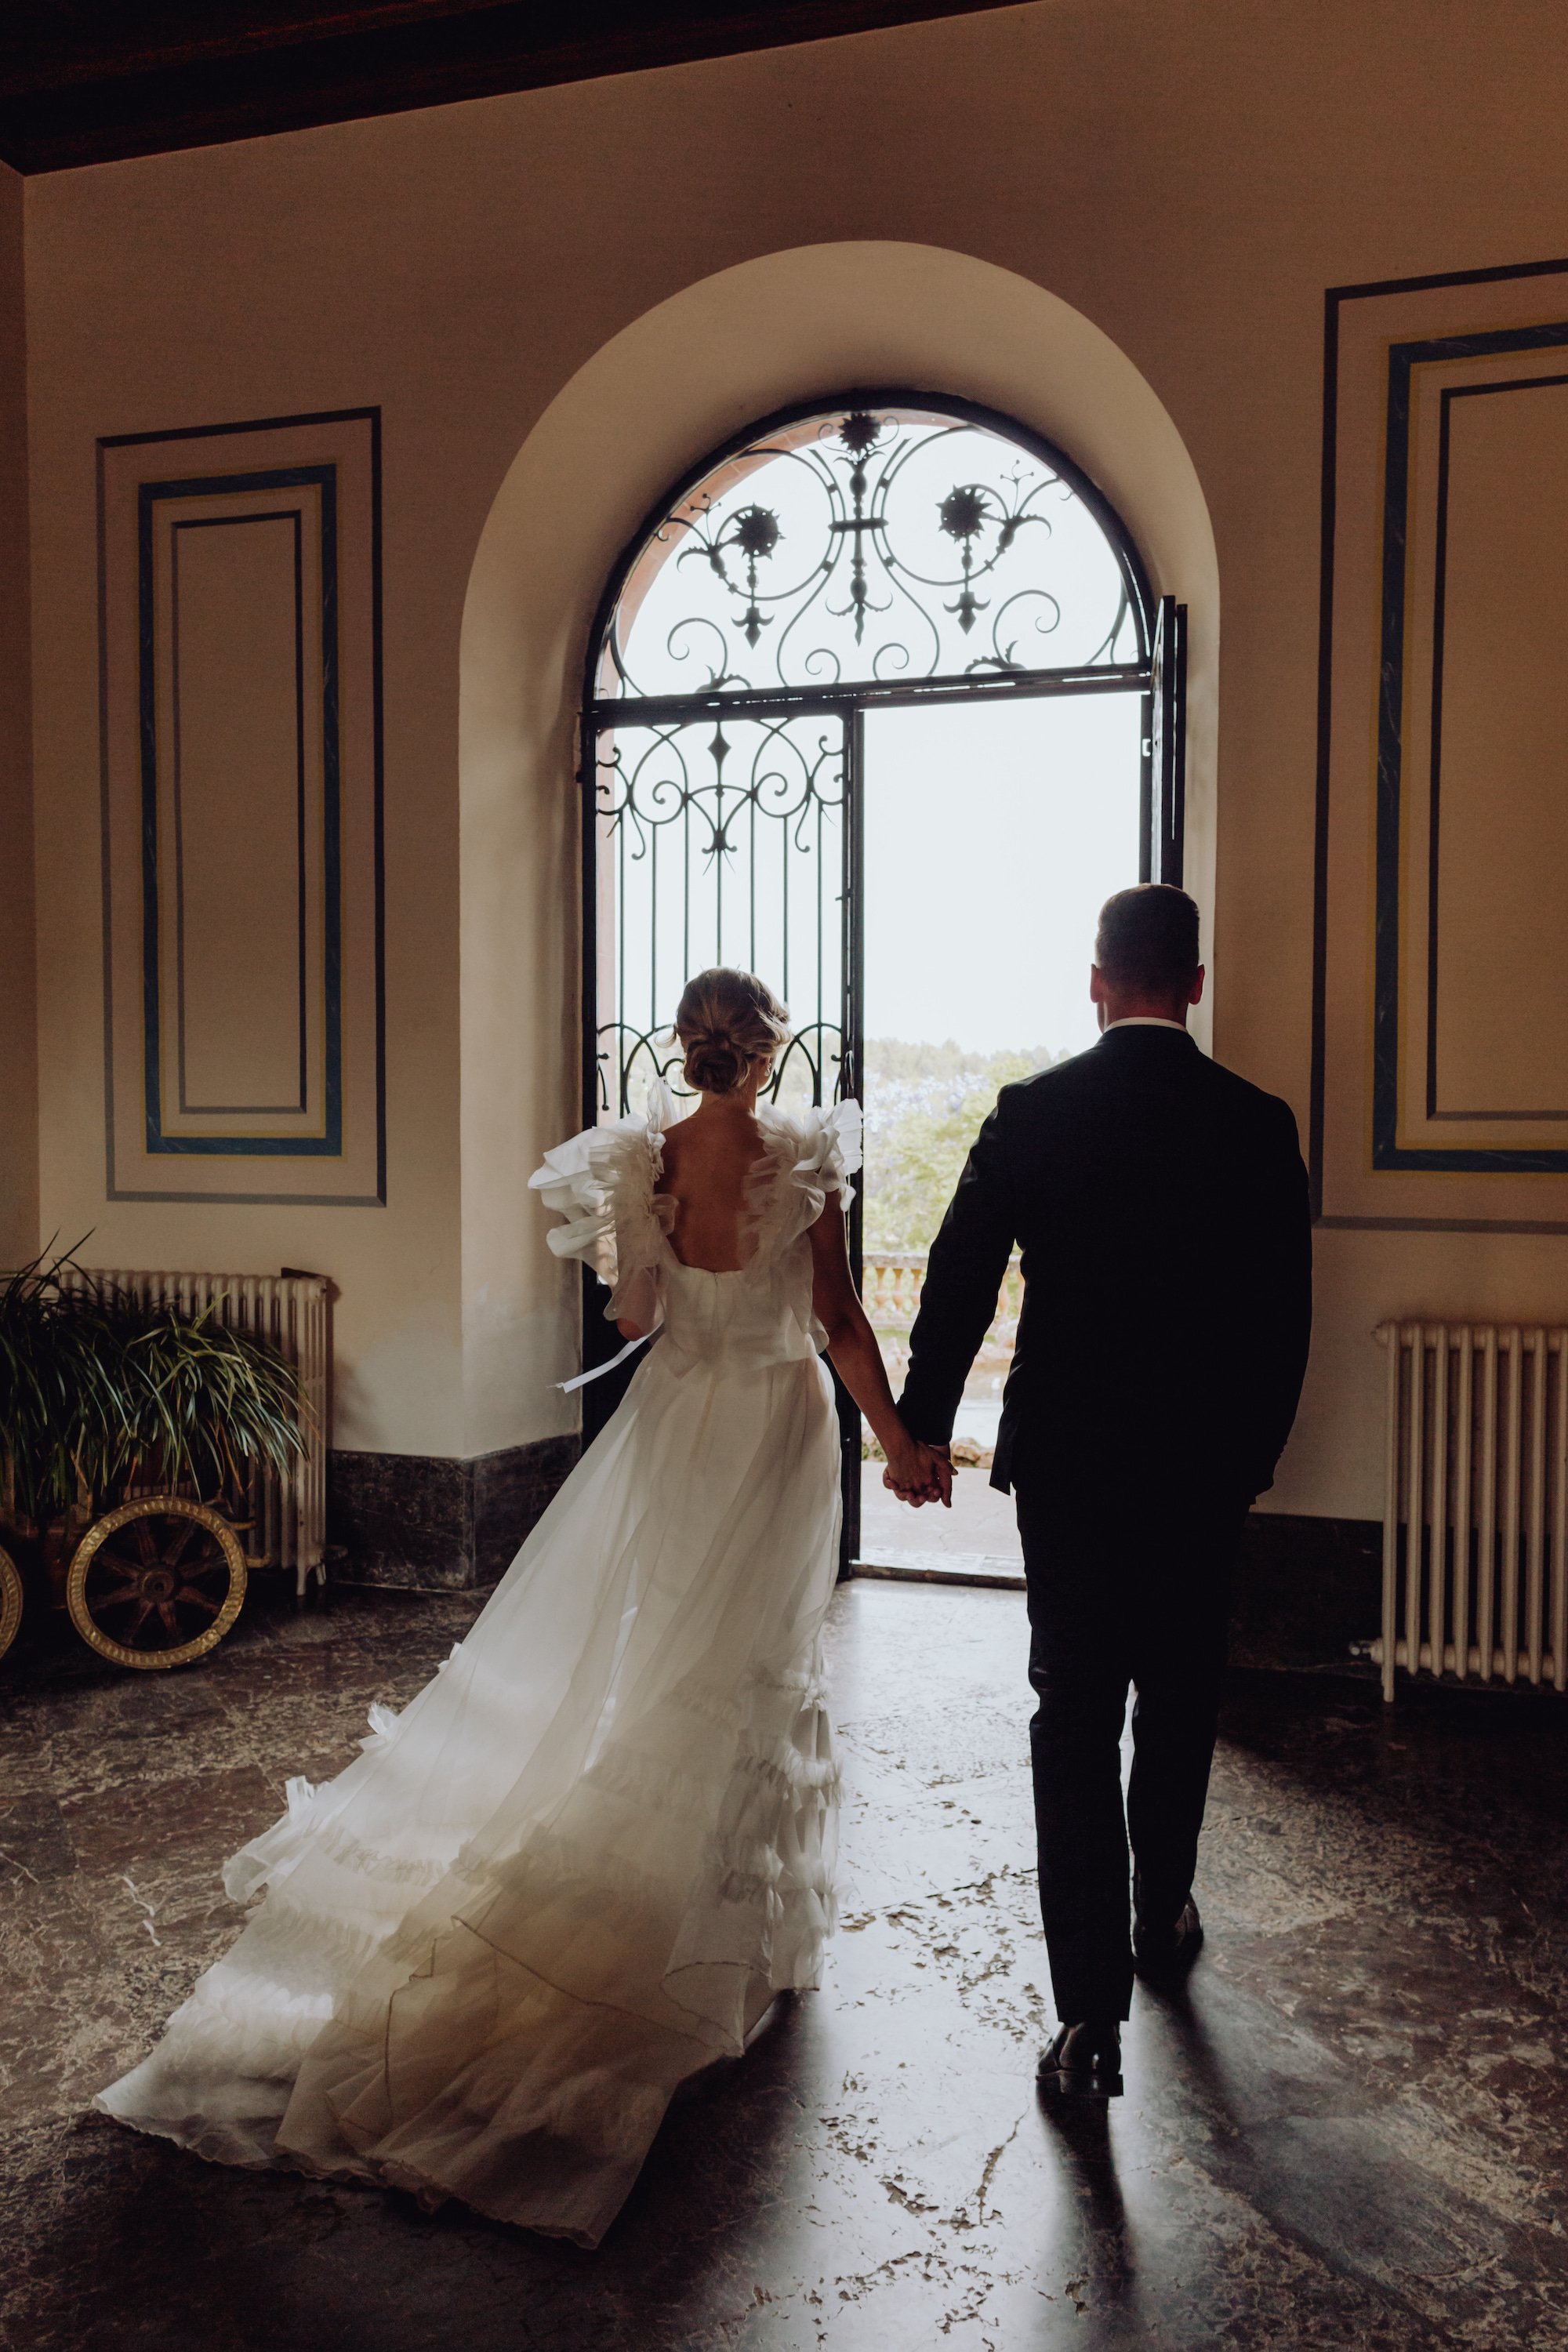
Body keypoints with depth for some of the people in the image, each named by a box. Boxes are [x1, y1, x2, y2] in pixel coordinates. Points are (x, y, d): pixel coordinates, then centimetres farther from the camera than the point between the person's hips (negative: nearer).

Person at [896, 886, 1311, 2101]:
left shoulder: (1031, 1113, -7)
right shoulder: (1258, 1125, -4)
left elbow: (959, 1285, -5)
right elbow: (1285, 1316, 0)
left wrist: (922, 1428, 7)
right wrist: (1254, 1452, 14)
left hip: (1066, 1462, -1)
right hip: (1203, 1466, 2)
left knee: (1075, 1720, 4)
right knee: (1179, 1700, 20)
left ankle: (1091, 2010, 3)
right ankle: (1161, 1919, 40)